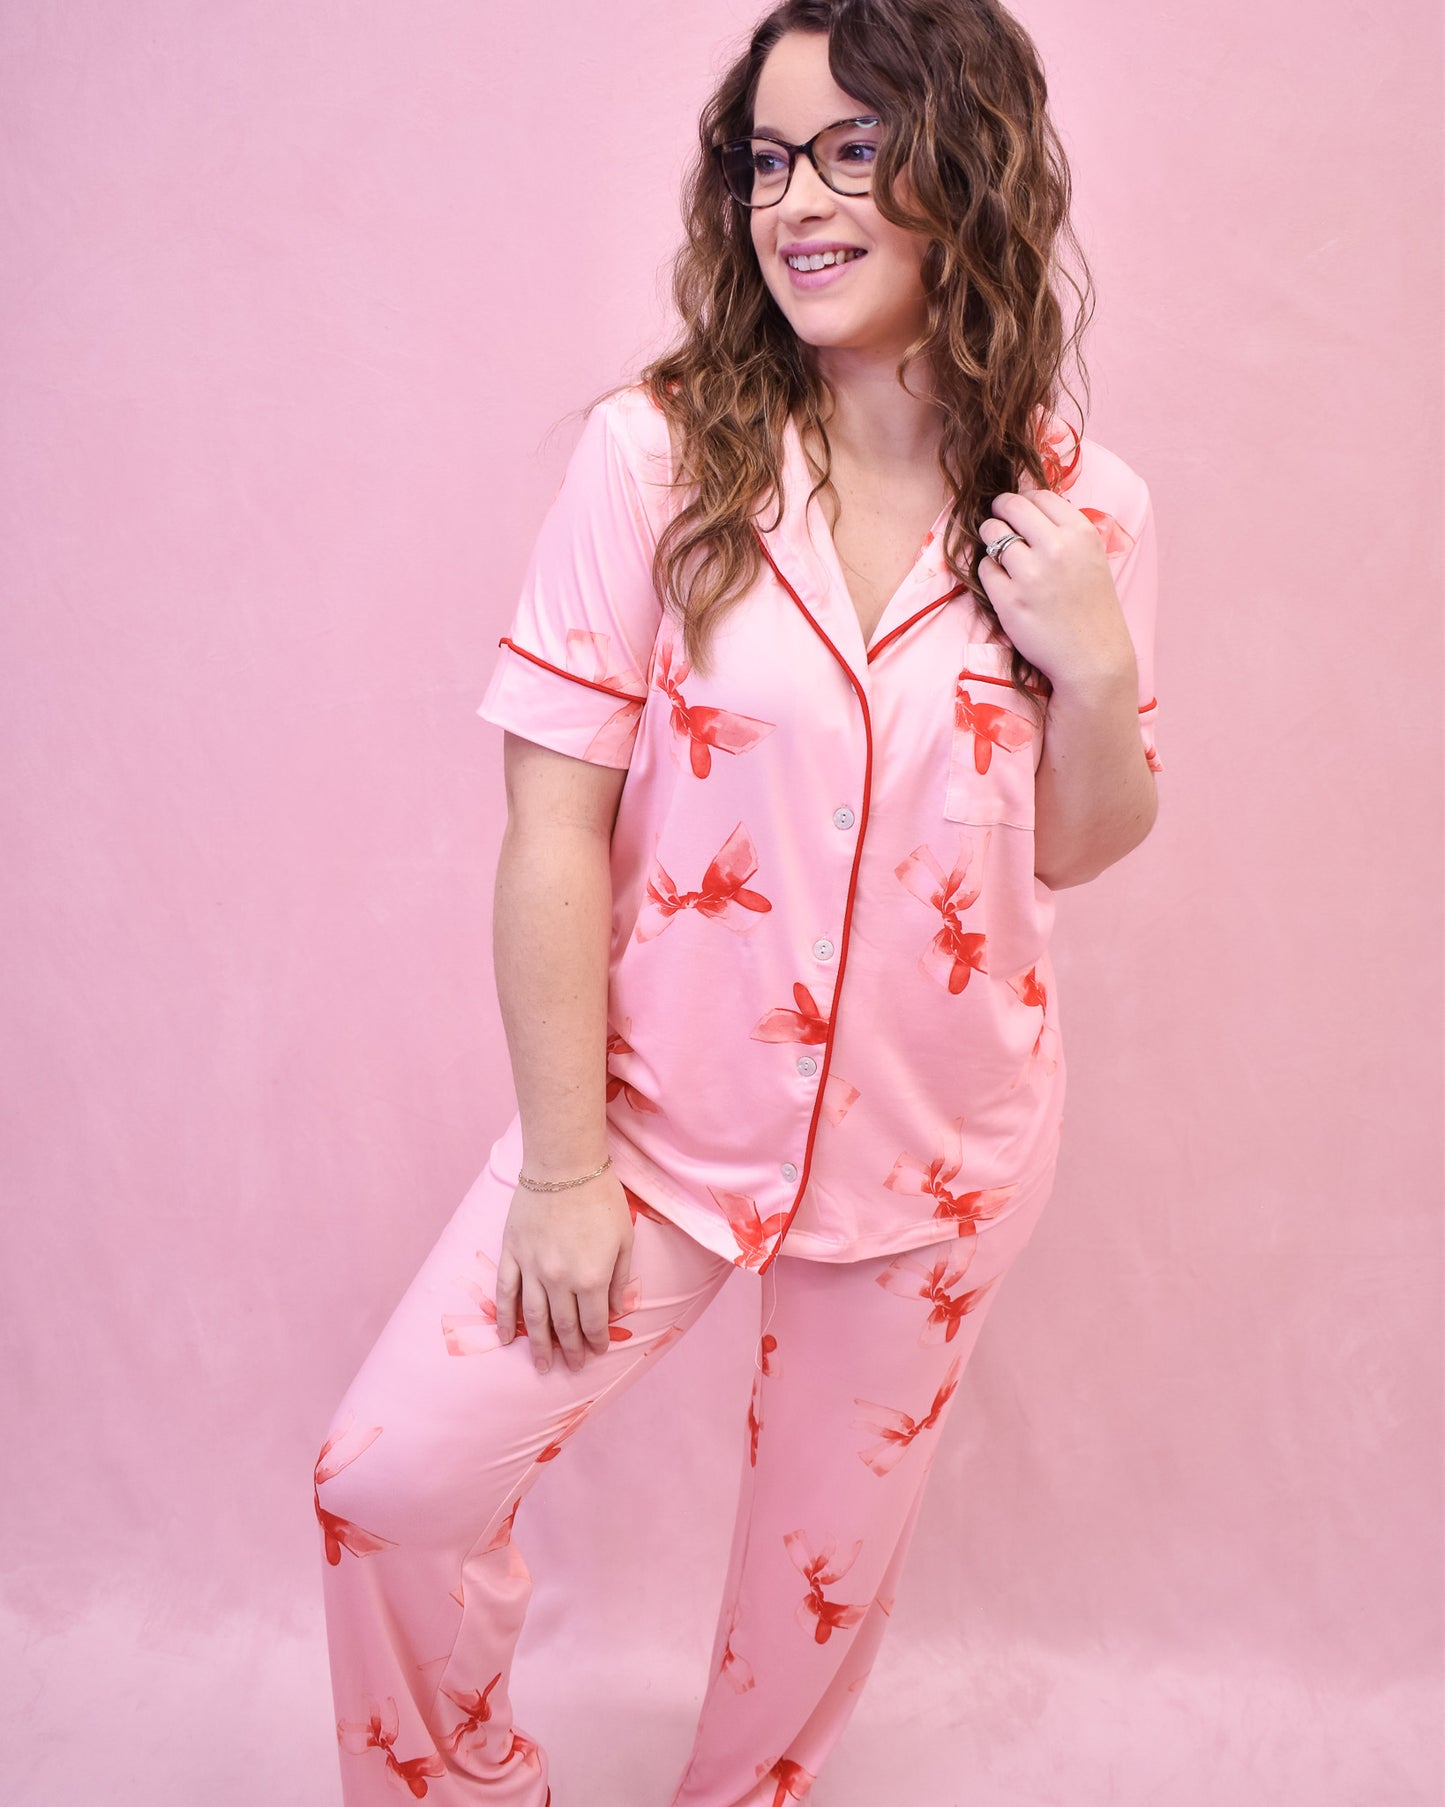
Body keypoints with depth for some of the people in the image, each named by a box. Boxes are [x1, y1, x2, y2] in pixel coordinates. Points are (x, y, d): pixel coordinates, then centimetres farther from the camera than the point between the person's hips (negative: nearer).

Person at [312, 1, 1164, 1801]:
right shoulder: (658, 453, -13)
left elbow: (1080, 850, 3)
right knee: (394, 1476, -5)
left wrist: (1098, 663, -16)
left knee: (828, 1548, 19)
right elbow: (555, 828, -12)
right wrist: (563, 1167, -11)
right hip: (666, 1106, -1)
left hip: (935, 1141, 2)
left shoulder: (1080, 506, -5)